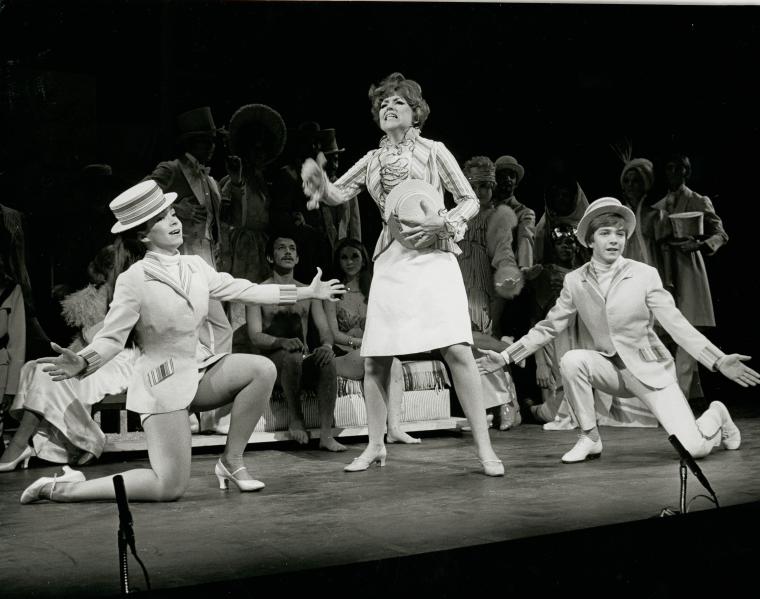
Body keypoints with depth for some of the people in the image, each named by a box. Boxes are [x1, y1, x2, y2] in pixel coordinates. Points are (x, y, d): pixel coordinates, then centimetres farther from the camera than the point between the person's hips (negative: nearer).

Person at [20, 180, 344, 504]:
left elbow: (241, 289, 6)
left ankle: (232, 461, -1)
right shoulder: (133, 280, -14)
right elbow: (111, 338, -14)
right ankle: (61, 487, 7)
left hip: (202, 372, 6)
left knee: (262, 369, -19)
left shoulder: (195, 265, 3)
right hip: (162, 381, -6)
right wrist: (80, 362, -36)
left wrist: (306, 292, 6)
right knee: (170, 488, -12)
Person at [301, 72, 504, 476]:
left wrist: (440, 222, -14)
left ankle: (484, 447, -6)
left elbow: (471, 201, 4)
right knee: (375, 359, 2)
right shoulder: (372, 161, 12)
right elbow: (337, 195, 4)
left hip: (433, 256, -3)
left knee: (457, 350, -15)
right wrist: (319, 185, -18)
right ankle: (375, 447, 18)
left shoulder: (433, 151, 4)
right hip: (391, 261, 4)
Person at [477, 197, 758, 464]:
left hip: (650, 368, -3)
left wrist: (718, 361, -23)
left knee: (694, 448, -17)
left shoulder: (645, 275, -12)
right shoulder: (575, 281, -4)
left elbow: (675, 323, -13)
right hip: (610, 369, 3)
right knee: (571, 360, -29)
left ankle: (715, 415, 21)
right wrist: (505, 357, -5)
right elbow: (548, 327, 2)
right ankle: (590, 438, -8)